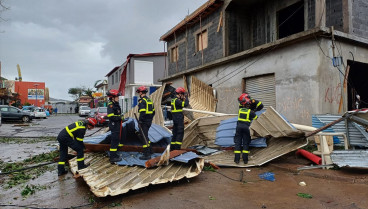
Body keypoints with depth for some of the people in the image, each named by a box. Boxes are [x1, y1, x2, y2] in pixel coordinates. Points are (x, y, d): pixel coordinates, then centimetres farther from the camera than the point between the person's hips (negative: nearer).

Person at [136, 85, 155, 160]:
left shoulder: (142, 101, -14)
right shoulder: (149, 100, 15)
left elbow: (142, 112, -23)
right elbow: (153, 111, 19)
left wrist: (140, 121, -18)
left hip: (144, 122, -9)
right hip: (149, 121, 9)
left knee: (144, 137, -4)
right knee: (145, 135, 22)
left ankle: (146, 155, -1)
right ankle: (149, 150, 30)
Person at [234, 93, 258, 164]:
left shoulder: (240, 110, 10)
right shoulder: (251, 112, 1)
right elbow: (256, 118, 13)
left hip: (239, 126, 2)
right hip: (246, 127, -2)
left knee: (238, 142, 4)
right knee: (245, 143, 6)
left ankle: (237, 159, 1)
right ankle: (245, 159, 4)